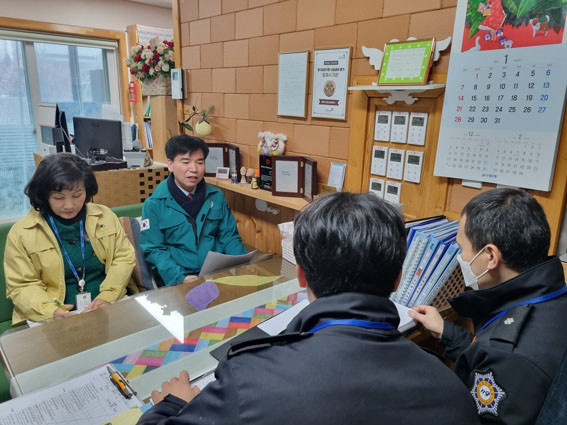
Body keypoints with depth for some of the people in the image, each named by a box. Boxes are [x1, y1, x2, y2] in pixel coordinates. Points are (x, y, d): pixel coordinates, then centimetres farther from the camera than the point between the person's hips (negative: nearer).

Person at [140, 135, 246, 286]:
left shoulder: (216, 196, 8)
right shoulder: (155, 204, -2)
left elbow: (229, 237, 11)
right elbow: (154, 249, -4)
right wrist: (181, 277, -18)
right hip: (177, 280, -3)